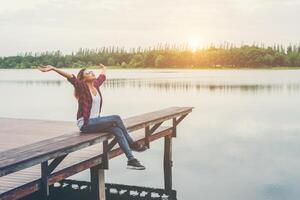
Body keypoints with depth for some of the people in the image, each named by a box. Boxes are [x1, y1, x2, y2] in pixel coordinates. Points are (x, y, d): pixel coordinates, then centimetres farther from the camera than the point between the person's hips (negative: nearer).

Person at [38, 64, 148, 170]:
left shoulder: (96, 84, 10)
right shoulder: (82, 86, -9)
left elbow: (102, 76, 31)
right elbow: (70, 77, -24)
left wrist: (104, 69, 52)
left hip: (96, 121, 7)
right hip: (85, 124, -7)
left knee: (117, 130, -19)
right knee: (116, 118, -21)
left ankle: (131, 160, -18)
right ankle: (132, 144, -9)